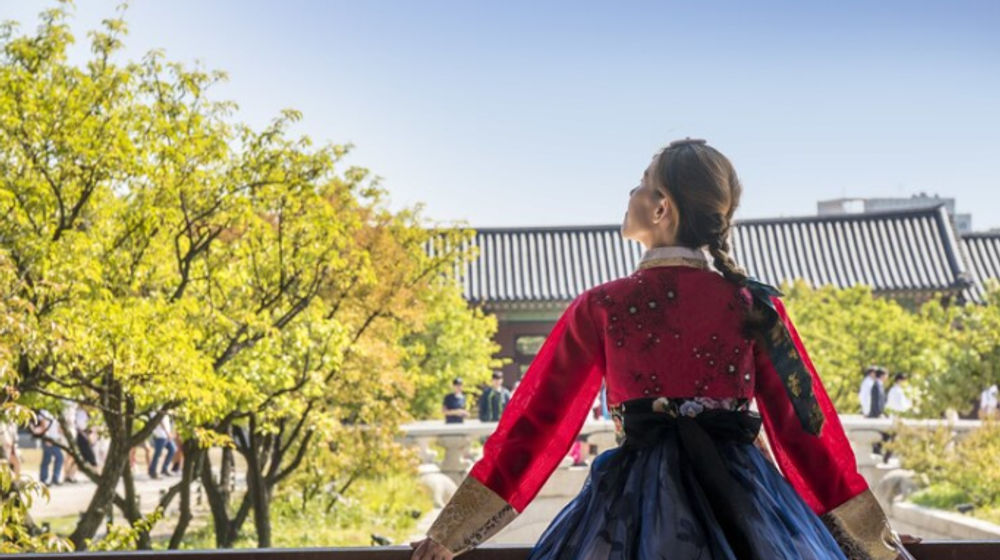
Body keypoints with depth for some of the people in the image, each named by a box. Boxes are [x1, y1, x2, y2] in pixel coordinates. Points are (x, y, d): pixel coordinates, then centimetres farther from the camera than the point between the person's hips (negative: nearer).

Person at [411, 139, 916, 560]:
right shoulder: (756, 307, 1)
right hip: (741, 503, 2)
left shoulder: (599, 308, -3)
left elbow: (535, 422, 0)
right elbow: (804, 426, 5)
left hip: (633, 503, -1)